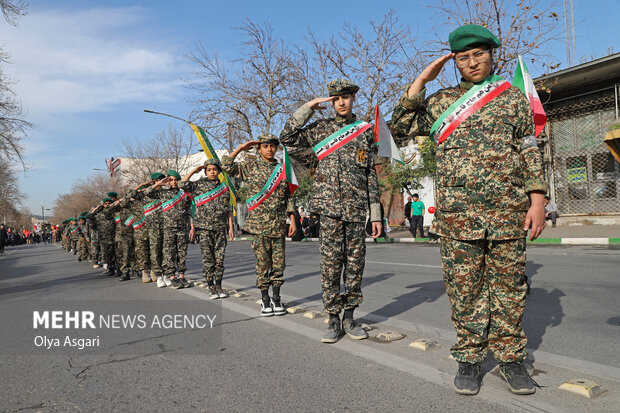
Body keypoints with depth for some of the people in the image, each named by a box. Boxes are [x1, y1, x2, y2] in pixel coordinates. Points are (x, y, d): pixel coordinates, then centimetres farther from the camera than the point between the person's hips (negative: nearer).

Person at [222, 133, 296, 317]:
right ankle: (264, 299, 14)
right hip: (258, 224, -2)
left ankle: (276, 298, 17)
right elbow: (227, 166, -10)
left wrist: (293, 221, 7)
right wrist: (240, 148, -7)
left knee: (278, 262, 5)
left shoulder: (282, 169, 11)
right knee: (263, 262, 3)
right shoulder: (250, 166, 4)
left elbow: (289, 197, 12)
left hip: (279, 225, 3)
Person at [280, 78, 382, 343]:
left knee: (355, 262, 4)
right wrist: (308, 107, 1)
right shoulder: (321, 128, 11)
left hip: (356, 207, 2)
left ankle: (349, 317, 16)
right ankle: (333, 319, 7)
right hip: (329, 204, -2)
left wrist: (376, 214, 7)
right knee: (331, 261, -4)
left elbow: (372, 175, 12)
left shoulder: (365, 132, 14)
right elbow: (287, 137, 2)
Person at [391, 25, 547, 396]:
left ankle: (511, 357, 19)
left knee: (509, 285, 5)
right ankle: (469, 358, 16)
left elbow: (531, 151, 9)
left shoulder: (514, 97, 13)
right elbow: (401, 129, 5)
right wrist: (421, 81, 3)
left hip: (509, 209, 0)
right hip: (457, 210, 0)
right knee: (464, 286, 3)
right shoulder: (441, 101, 13)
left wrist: (538, 199, -1)